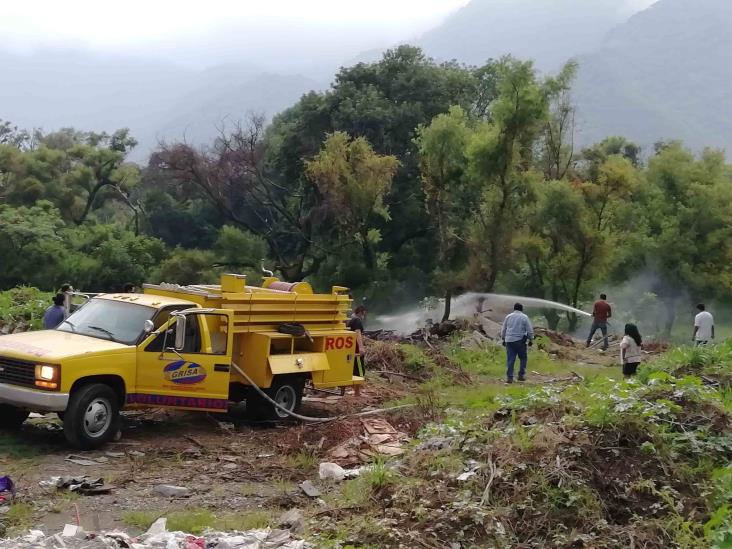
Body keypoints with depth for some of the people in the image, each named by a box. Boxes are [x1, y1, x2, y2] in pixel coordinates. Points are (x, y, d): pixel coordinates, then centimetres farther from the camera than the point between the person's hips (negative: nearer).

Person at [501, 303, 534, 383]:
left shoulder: (508, 317, 9)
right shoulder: (524, 317, -1)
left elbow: (503, 329, 14)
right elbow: (530, 330, -2)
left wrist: (503, 339, 23)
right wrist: (530, 340, 10)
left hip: (509, 341, 3)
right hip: (520, 341, -3)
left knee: (510, 360, 2)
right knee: (523, 358, 14)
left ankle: (509, 377, -2)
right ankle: (521, 375, 11)